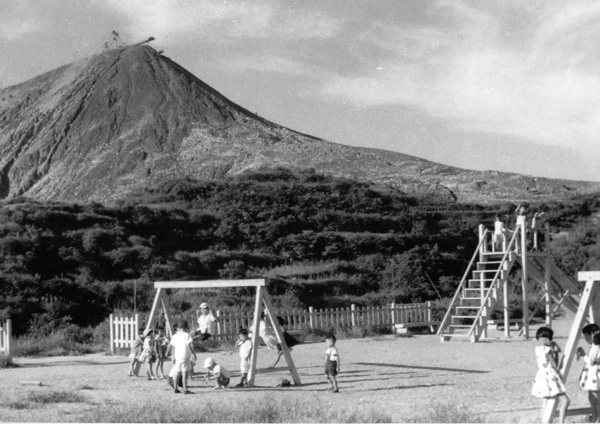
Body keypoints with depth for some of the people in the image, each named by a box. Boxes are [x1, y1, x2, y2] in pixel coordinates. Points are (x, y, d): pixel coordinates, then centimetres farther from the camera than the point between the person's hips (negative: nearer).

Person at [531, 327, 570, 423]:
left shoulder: (537, 348, 10)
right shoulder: (548, 349, -15)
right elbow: (555, 365, -11)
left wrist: (554, 350, 10)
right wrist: (556, 352, 0)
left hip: (541, 376, 9)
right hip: (550, 377, -9)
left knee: (546, 401, 17)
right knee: (565, 400, -7)